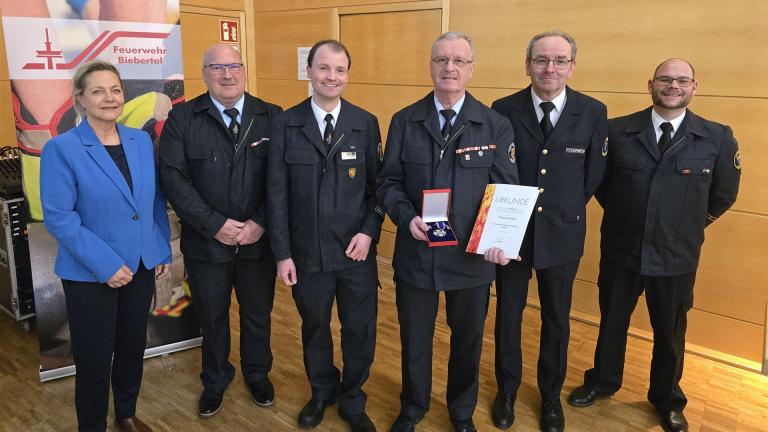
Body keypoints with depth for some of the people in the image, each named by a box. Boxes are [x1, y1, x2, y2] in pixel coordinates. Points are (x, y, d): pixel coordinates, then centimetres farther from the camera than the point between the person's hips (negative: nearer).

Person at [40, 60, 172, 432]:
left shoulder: (141, 141, 3)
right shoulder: (61, 149, -12)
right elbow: (58, 217, -16)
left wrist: (163, 249, 5)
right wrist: (105, 265, -20)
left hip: (141, 266, 5)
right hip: (90, 275, -4)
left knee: (133, 347, 18)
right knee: (94, 358, 8)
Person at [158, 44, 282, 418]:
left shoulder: (271, 117, -1)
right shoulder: (182, 118, -4)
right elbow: (173, 177, -11)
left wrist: (260, 223, -16)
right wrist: (215, 225, -17)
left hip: (259, 241, 1)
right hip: (205, 242, 0)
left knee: (258, 316, 18)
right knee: (212, 319, 17)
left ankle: (257, 374, 43)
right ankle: (215, 381, 41)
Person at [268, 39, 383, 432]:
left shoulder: (366, 123, -1)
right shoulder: (286, 124, -3)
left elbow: (377, 185, 3)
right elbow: (277, 193, -3)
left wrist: (369, 231, -11)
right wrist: (282, 253, -5)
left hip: (356, 251, 0)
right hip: (308, 251, 0)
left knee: (360, 331, 10)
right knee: (314, 327, 18)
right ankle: (322, 392, 43)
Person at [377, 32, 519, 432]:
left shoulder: (496, 126, -4)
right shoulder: (404, 121, -1)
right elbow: (389, 182, 1)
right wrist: (407, 217, -18)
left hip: (473, 256, 0)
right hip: (415, 253, 1)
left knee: (468, 340, 18)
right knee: (414, 340, 17)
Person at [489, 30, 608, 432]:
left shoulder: (593, 112, -6)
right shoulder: (503, 110, -8)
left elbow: (593, 176, 3)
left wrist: (565, 211, 6)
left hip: (562, 233, 1)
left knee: (556, 319, 15)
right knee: (508, 313, 13)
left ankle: (551, 395, 35)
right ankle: (506, 390, 34)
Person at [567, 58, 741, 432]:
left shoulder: (718, 138, -8)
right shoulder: (617, 131, -8)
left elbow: (724, 193, 6)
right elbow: (598, 180, 7)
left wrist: (689, 226, 9)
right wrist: (620, 214, 8)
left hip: (677, 258, 0)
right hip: (619, 251, 0)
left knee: (670, 333, 17)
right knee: (611, 322, 18)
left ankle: (667, 400, 40)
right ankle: (602, 382, 42)